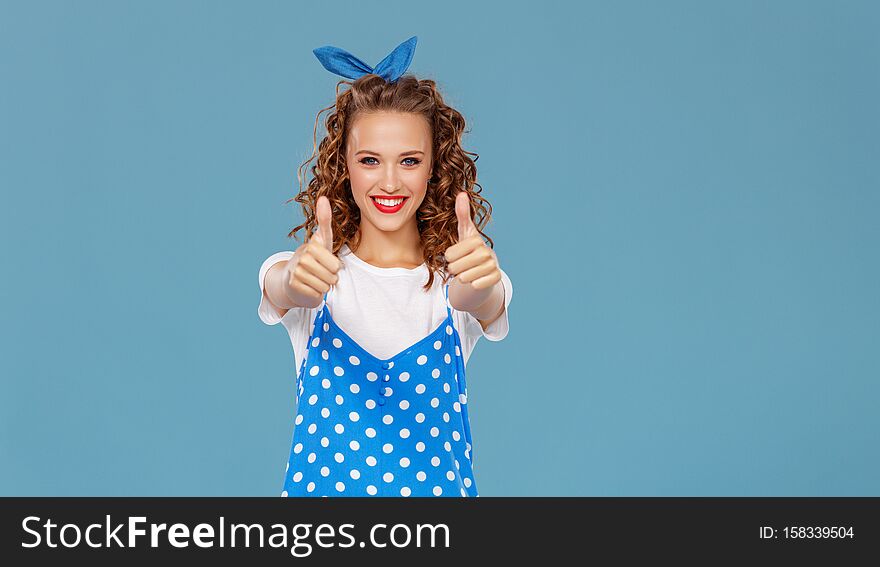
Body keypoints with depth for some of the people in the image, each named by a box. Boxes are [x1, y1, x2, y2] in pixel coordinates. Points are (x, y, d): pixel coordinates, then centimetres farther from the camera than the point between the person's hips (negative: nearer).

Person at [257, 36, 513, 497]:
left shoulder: (452, 277, -4)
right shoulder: (318, 273, -5)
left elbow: (484, 305, -27)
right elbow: (281, 290, -27)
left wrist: (483, 284, -50)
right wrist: (299, 281, -50)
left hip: (435, 482, 1)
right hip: (322, 482, 0)